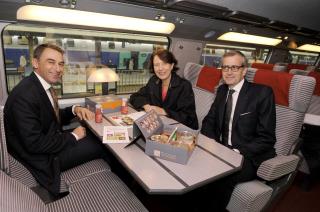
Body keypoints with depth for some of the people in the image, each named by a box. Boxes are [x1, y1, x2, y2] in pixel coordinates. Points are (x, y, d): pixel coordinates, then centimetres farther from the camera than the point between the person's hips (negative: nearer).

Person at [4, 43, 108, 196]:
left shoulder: (42, 85, 2)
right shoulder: (25, 95, -26)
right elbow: (34, 144, -27)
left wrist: (74, 109, -5)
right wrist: (73, 136, -17)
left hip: (50, 141, 8)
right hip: (43, 159, -8)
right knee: (101, 144, -8)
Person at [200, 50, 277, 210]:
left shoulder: (262, 93, -9)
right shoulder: (222, 90, 8)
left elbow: (266, 138, -11)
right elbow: (209, 121, 11)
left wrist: (237, 152, -23)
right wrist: (212, 142, -9)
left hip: (249, 157, -4)